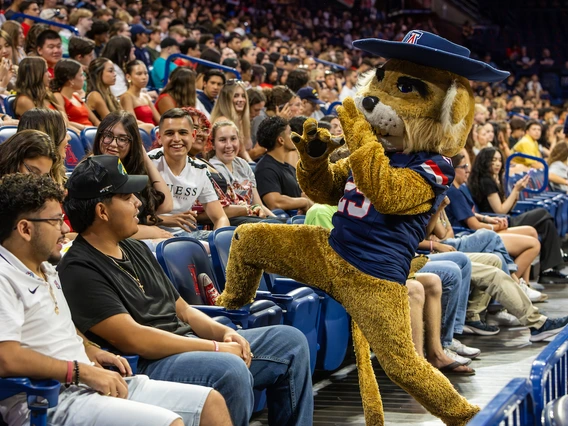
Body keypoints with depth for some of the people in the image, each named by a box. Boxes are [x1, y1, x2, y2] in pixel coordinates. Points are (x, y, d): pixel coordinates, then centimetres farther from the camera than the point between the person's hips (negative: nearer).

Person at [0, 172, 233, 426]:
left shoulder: (45, 269, 20)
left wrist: (91, 351, 13)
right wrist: (83, 371, -19)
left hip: (96, 383, 10)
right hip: (52, 403, -10)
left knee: (212, 402, 1)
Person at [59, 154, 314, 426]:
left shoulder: (136, 250, 18)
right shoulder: (79, 269, -12)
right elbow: (133, 338, -20)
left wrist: (224, 332, 0)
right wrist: (215, 347, -17)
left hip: (191, 345, 10)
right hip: (146, 365, -9)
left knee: (290, 342, 7)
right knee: (231, 370, -36)